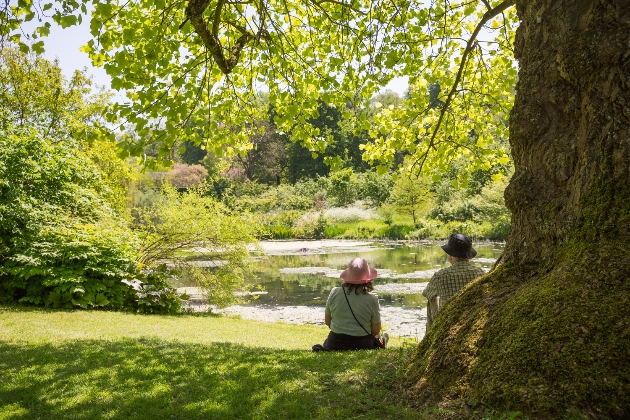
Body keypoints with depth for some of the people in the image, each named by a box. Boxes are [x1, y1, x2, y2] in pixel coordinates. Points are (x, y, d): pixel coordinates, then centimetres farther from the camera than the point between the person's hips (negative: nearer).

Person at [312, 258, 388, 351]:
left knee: (327, 343, 34)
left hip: (335, 344, 1)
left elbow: (327, 321, 2)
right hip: (361, 345, -1)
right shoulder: (372, 299, -13)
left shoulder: (334, 292, -9)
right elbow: (376, 330, -5)